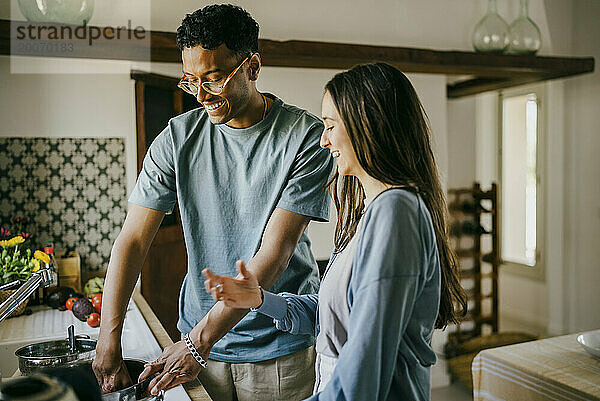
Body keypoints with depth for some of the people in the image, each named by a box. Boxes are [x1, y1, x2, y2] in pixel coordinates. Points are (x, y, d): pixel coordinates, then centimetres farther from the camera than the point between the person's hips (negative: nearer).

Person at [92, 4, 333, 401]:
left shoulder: (307, 137, -16)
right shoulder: (178, 137, -4)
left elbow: (274, 253, -20)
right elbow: (133, 239, -5)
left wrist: (198, 341, -21)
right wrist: (108, 339, -14)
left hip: (280, 345, -2)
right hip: (200, 338, 3)